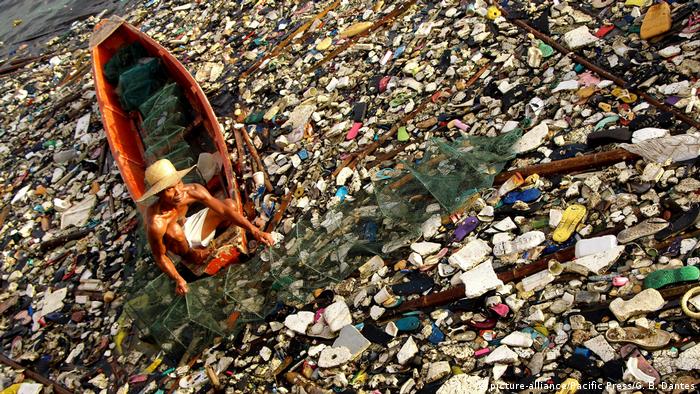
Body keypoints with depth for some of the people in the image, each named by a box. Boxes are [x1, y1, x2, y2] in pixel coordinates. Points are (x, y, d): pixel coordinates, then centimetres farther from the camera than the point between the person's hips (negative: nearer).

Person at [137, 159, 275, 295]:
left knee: (231, 204, -14)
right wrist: (178, 279, -36)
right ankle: (190, 256, -6)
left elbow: (224, 209, -25)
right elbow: (160, 257, -24)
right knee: (173, 230, -39)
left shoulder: (192, 191, -29)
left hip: (187, 227, 4)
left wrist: (255, 231, -30)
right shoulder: (156, 223, -39)